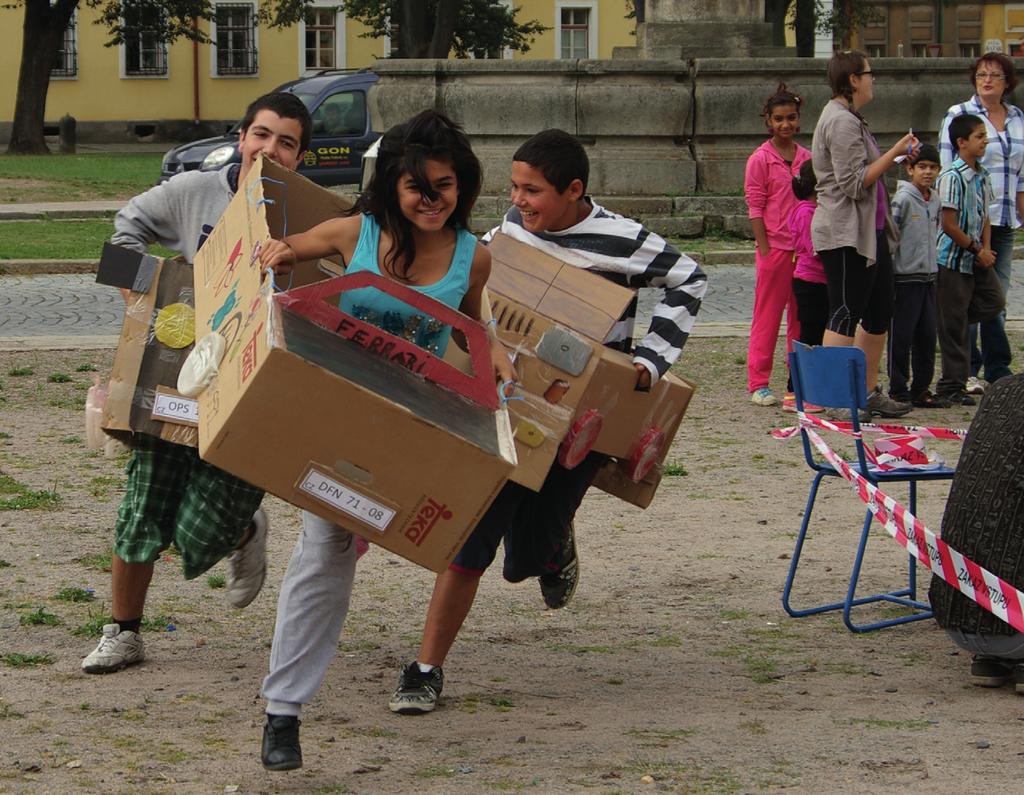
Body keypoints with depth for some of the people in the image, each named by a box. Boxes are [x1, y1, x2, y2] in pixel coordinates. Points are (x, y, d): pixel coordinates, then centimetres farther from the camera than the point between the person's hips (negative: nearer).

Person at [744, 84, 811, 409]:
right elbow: (755, 208, -7)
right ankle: (759, 384, 4)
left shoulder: (807, 158, 10)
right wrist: (765, 249, -12)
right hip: (775, 248, -5)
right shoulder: (760, 159, -5)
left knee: (801, 317, 9)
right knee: (767, 316, 0)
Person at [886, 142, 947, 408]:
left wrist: (933, 265, 18)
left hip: (928, 277, 7)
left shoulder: (935, 201, 11)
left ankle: (921, 389, 17)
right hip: (905, 277, -7)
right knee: (901, 337, -2)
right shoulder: (903, 199, -12)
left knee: (928, 336, 9)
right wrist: (887, 268, -15)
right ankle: (898, 391, 4)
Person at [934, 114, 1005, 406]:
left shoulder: (981, 176, 8)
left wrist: (987, 249, 0)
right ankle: (952, 385, 6)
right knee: (954, 325, -2)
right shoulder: (952, 177, -18)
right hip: (954, 259, -8)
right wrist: (977, 250, -12)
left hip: (978, 260, 8)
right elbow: (949, 224, -20)